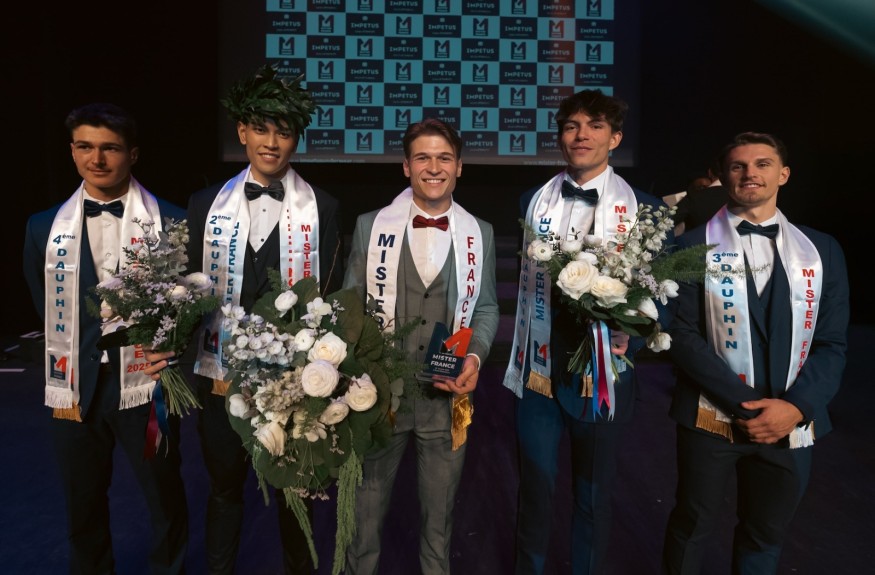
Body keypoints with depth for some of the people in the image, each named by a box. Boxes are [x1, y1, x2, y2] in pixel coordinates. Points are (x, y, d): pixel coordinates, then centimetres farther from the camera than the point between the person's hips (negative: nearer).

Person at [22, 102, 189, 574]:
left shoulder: (170, 221, -7)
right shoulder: (44, 227, 3)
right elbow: (45, 309, 13)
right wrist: (74, 354, 9)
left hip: (145, 385, -2)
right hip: (73, 388, 3)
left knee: (165, 499, 14)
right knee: (83, 507, 20)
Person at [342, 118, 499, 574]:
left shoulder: (480, 233, 4)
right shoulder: (370, 226, -1)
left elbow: (486, 306, 7)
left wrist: (475, 356, -10)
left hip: (447, 394, 1)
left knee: (440, 510, 19)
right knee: (366, 506, 16)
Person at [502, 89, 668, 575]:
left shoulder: (643, 208, -4)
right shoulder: (533, 202, 4)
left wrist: (631, 338, -19)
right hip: (538, 370, 2)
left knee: (594, 493, 17)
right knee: (536, 486, 16)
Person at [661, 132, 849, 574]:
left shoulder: (822, 250, 4)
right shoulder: (694, 246, -6)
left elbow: (832, 343, 2)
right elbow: (682, 335, -11)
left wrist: (795, 406, -13)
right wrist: (744, 404, -17)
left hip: (791, 422, 3)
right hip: (712, 417, -3)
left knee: (766, 535, 21)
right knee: (692, 525, 14)